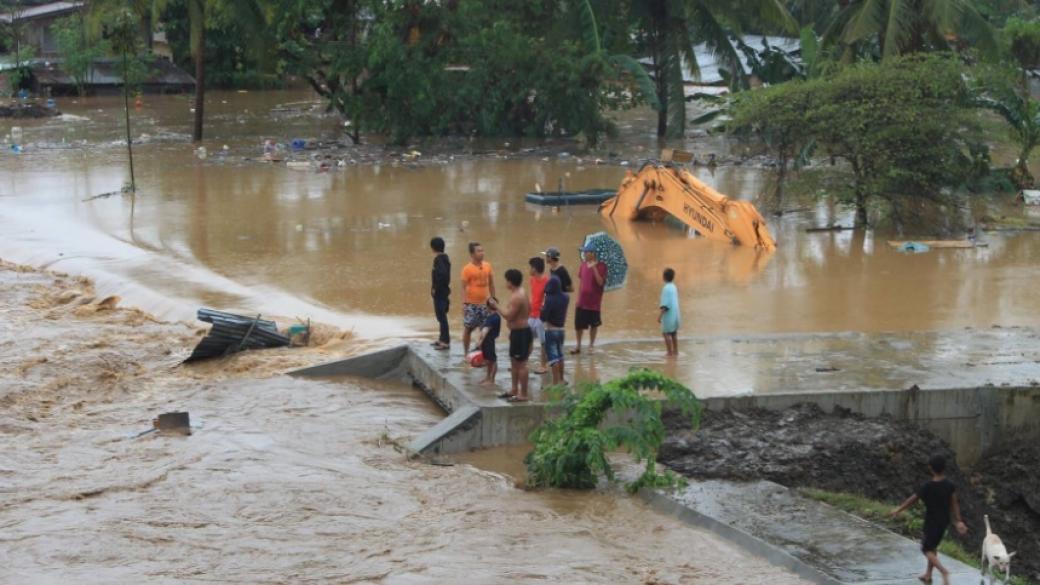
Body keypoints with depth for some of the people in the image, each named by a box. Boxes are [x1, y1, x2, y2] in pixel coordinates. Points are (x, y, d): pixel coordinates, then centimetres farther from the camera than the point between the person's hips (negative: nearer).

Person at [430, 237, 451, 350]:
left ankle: (445, 341, -3)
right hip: (444, 290, 10)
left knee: (441, 316, -5)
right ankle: (443, 338, 28)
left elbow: (441, 274, -31)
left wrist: (435, 288, -21)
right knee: (441, 315, 18)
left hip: (439, 291, -10)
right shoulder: (445, 258, 10)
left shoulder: (438, 259, -19)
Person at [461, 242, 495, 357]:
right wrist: (464, 304, -16)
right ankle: (466, 354, 13)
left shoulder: (487, 266, 3)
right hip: (471, 304, -5)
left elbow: (491, 284, 13)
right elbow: (464, 287, -10)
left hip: (484, 303, 5)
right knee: (468, 328, 3)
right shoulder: (467, 269, -11)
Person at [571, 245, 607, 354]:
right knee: (578, 324, 6)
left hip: (594, 301, -5)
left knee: (593, 324, 7)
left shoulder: (601, 266, -11)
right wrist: (578, 297, 13)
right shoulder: (583, 265, 5)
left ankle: (591, 344, 22)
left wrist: (594, 268, -28)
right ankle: (578, 346, 18)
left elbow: (600, 282, -20)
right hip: (582, 301, 5)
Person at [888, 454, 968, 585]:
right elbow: (954, 504, -4)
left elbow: (912, 500, -12)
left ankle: (943, 571, -18)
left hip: (932, 522, -6)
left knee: (927, 549, 4)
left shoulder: (927, 487, -21)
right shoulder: (950, 485, -7)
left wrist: (898, 510, 0)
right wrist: (958, 521, 0)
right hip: (944, 521, 6)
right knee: (933, 546, 22)